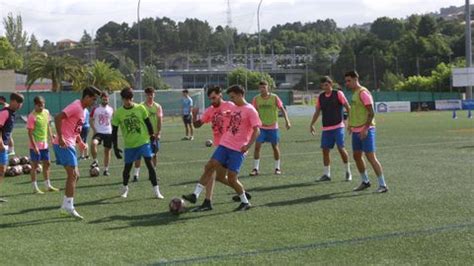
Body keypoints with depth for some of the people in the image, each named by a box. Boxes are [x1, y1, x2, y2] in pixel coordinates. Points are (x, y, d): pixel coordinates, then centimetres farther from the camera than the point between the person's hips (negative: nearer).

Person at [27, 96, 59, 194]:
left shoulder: (46, 112, 4)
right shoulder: (32, 116, -17)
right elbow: (30, 133, -17)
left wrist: (51, 138, 15)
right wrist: (34, 146, -21)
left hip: (45, 144, 7)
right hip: (36, 145, -7)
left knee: (47, 164, 13)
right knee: (35, 165, 0)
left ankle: (48, 186, 23)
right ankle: (35, 188, 7)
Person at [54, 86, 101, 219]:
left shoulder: (82, 109, 18)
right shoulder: (76, 106, -13)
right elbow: (58, 118, -24)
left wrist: (80, 142, 14)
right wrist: (60, 137, -27)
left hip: (69, 145, 10)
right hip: (64, 144, -10)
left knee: (74, 175, 12)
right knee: (73, 175, -12)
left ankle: (66, 207, 17)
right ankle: (69, 207, -11)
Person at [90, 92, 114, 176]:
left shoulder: (111, 110, 7)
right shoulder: (95, 109, -1)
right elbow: (91, 120, 2)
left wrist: (113, 131, 5)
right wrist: (94, 130, -10)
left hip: (108, 133, 3)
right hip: (98, 132, -3)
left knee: (107, 151, 6)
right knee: (93, 143, -32)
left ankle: (106, 169, 15)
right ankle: (95, 161, -14)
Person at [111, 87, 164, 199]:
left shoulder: (140, 108, -5)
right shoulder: (118, 113, -6)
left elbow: (148, 123, 5)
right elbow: (114, 131, 0)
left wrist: (152, 137, 5)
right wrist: (115, 147, -3)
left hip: (144, 141, -1)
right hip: (129, 145, 1)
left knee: (149, 164, -10)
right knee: (127, 167, 8)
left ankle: (156, 191, -8)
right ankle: (125, 189, 33)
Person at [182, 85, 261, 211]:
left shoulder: (250, 110, -10)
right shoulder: (233, 108, 13)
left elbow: (256, 130, -15)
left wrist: (248, 146, -26)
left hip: (238, 149, -7)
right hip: (224, 144, 7)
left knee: (232, 178, -6)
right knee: (209, 166, -3)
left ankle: (245, 202, 12)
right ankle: (195, 195, -2)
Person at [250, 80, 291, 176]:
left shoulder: (274, 97, -7)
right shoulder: (256, 99, -2)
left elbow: (282, 109, -7)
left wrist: (287, 121, -18)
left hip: (273, 127, -1)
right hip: (261, 127, 1)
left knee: (275, 147, 6)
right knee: (257, 146, -8)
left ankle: (277, 168, 20)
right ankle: (255, 169, -2)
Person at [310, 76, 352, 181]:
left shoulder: (338, 94, -3)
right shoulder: (321, 97, 11)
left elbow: (348, 107, -6)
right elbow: (317, 112, 19)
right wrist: (312, 124, 13)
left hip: (338, 126, -5)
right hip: (326, 128, 5)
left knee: (341, 148, -10)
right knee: (325, 150, 2)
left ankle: (348, 172, 6)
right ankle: (326, 174, 10)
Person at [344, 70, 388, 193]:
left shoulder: (363, 93, -13)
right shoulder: (354, 93, 15)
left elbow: (371, 112, -17)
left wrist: (365, 129, -22)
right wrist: (351, 124, 18)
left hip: (365, 130, -9)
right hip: (356, 131, 9)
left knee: (371, 157, -10)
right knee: (357, 156, 14)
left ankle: (383, 185, -5)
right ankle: (365, 182, 27)